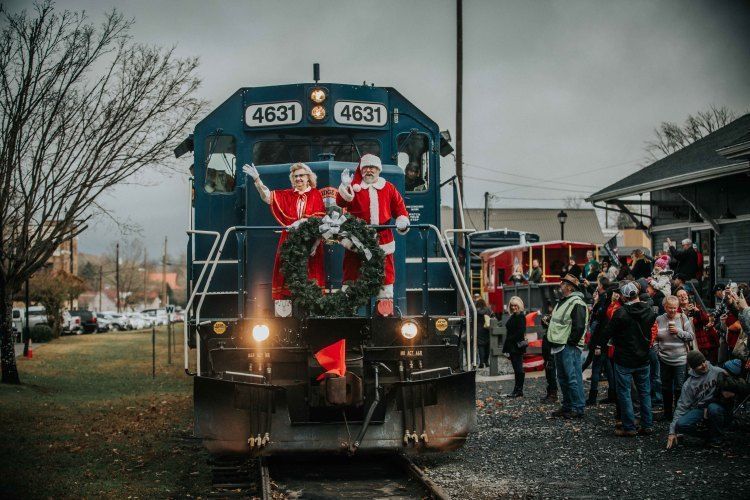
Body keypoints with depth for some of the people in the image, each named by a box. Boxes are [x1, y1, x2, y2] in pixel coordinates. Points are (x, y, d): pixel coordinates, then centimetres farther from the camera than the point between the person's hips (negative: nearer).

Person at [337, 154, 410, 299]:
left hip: (383, 238, 2)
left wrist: (402, 219, -4)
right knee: (352, 270, -1)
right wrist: (345, 186, -24)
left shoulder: (388, 188, 13)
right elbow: (341, 202, -9)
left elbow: (399, 206, 14)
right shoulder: (354, 186, 6)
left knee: (385, 271, 5)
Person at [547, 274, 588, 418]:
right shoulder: (562, 302, 18)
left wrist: (571, 341, -16)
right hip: (559, 347, 10)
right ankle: (567, 406, 24)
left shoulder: (577, 303, -14)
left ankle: (577, 409, -3)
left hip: (569, 347, -10)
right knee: (563, 378, 15)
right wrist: (554, 342, 18)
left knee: (573, 378, -7)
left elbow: (579, 326, -21)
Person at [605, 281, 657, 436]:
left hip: (624, 360, -5)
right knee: (645, 392, 14)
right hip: (643, 359, 5)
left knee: (624, 393, 3)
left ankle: (629, 428, 4)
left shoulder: (621, 313, -20)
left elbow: (608, 333, -12)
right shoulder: (650, 311, -2)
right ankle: (648, 425, 18)